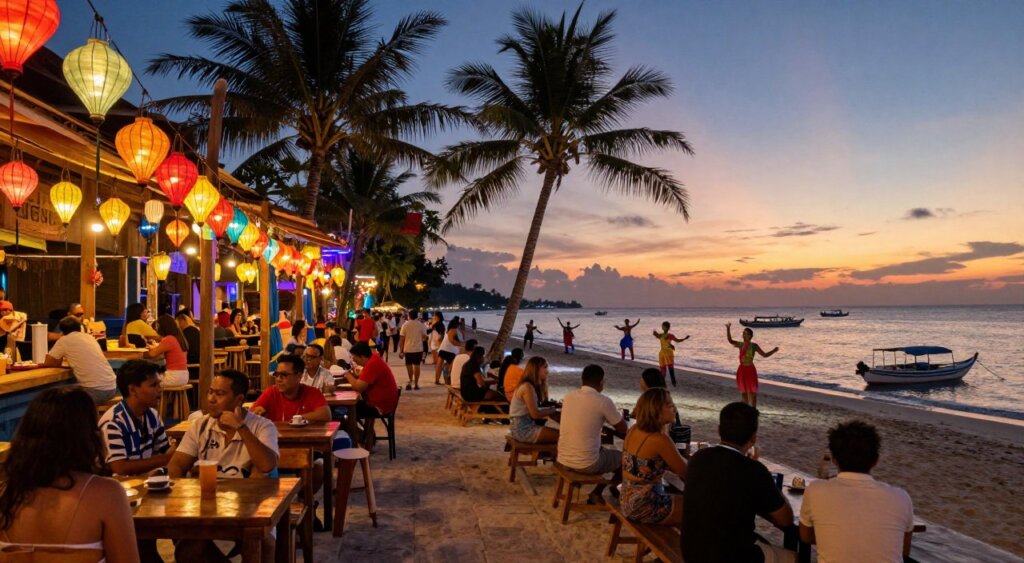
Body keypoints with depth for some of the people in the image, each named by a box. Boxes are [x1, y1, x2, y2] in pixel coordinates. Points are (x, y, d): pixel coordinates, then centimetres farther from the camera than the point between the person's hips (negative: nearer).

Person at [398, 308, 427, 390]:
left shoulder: (405, 325, -4)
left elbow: (402, 338, -5)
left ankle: (410, 381, 3)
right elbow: (424, 337, -1)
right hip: (418, 348, 1)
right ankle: (416, 383, 7)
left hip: (408, 348, -1)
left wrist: (401, 350, 0)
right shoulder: (421, 325, -1)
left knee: (409, 365, 12)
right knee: (417, 365, 6)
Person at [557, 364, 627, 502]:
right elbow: (623, 429, -2)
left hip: (563, 459, 6)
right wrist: (618, 416, 17)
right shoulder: (603, 401, -15)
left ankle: (597, 492, 26)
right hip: (586, 464, -6)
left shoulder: (569, 396, 2)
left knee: (603, 450, 32)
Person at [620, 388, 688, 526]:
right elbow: (685, 472, -12)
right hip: (644, 508, -8)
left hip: (628, 500, 8)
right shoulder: (660, 439, -23)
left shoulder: (634, 430, 1)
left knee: (681, 496, 24)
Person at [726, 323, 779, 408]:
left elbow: (764, 355, -2)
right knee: (743, 392, 11)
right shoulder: (740, 345, 2)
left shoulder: (754, 346, -6)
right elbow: (730, 340, -13)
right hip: (741, 370, 4)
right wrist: (728, 329, -26)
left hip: (750, 370, -4)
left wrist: (774, 350, -16)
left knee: (752, 392, 4)